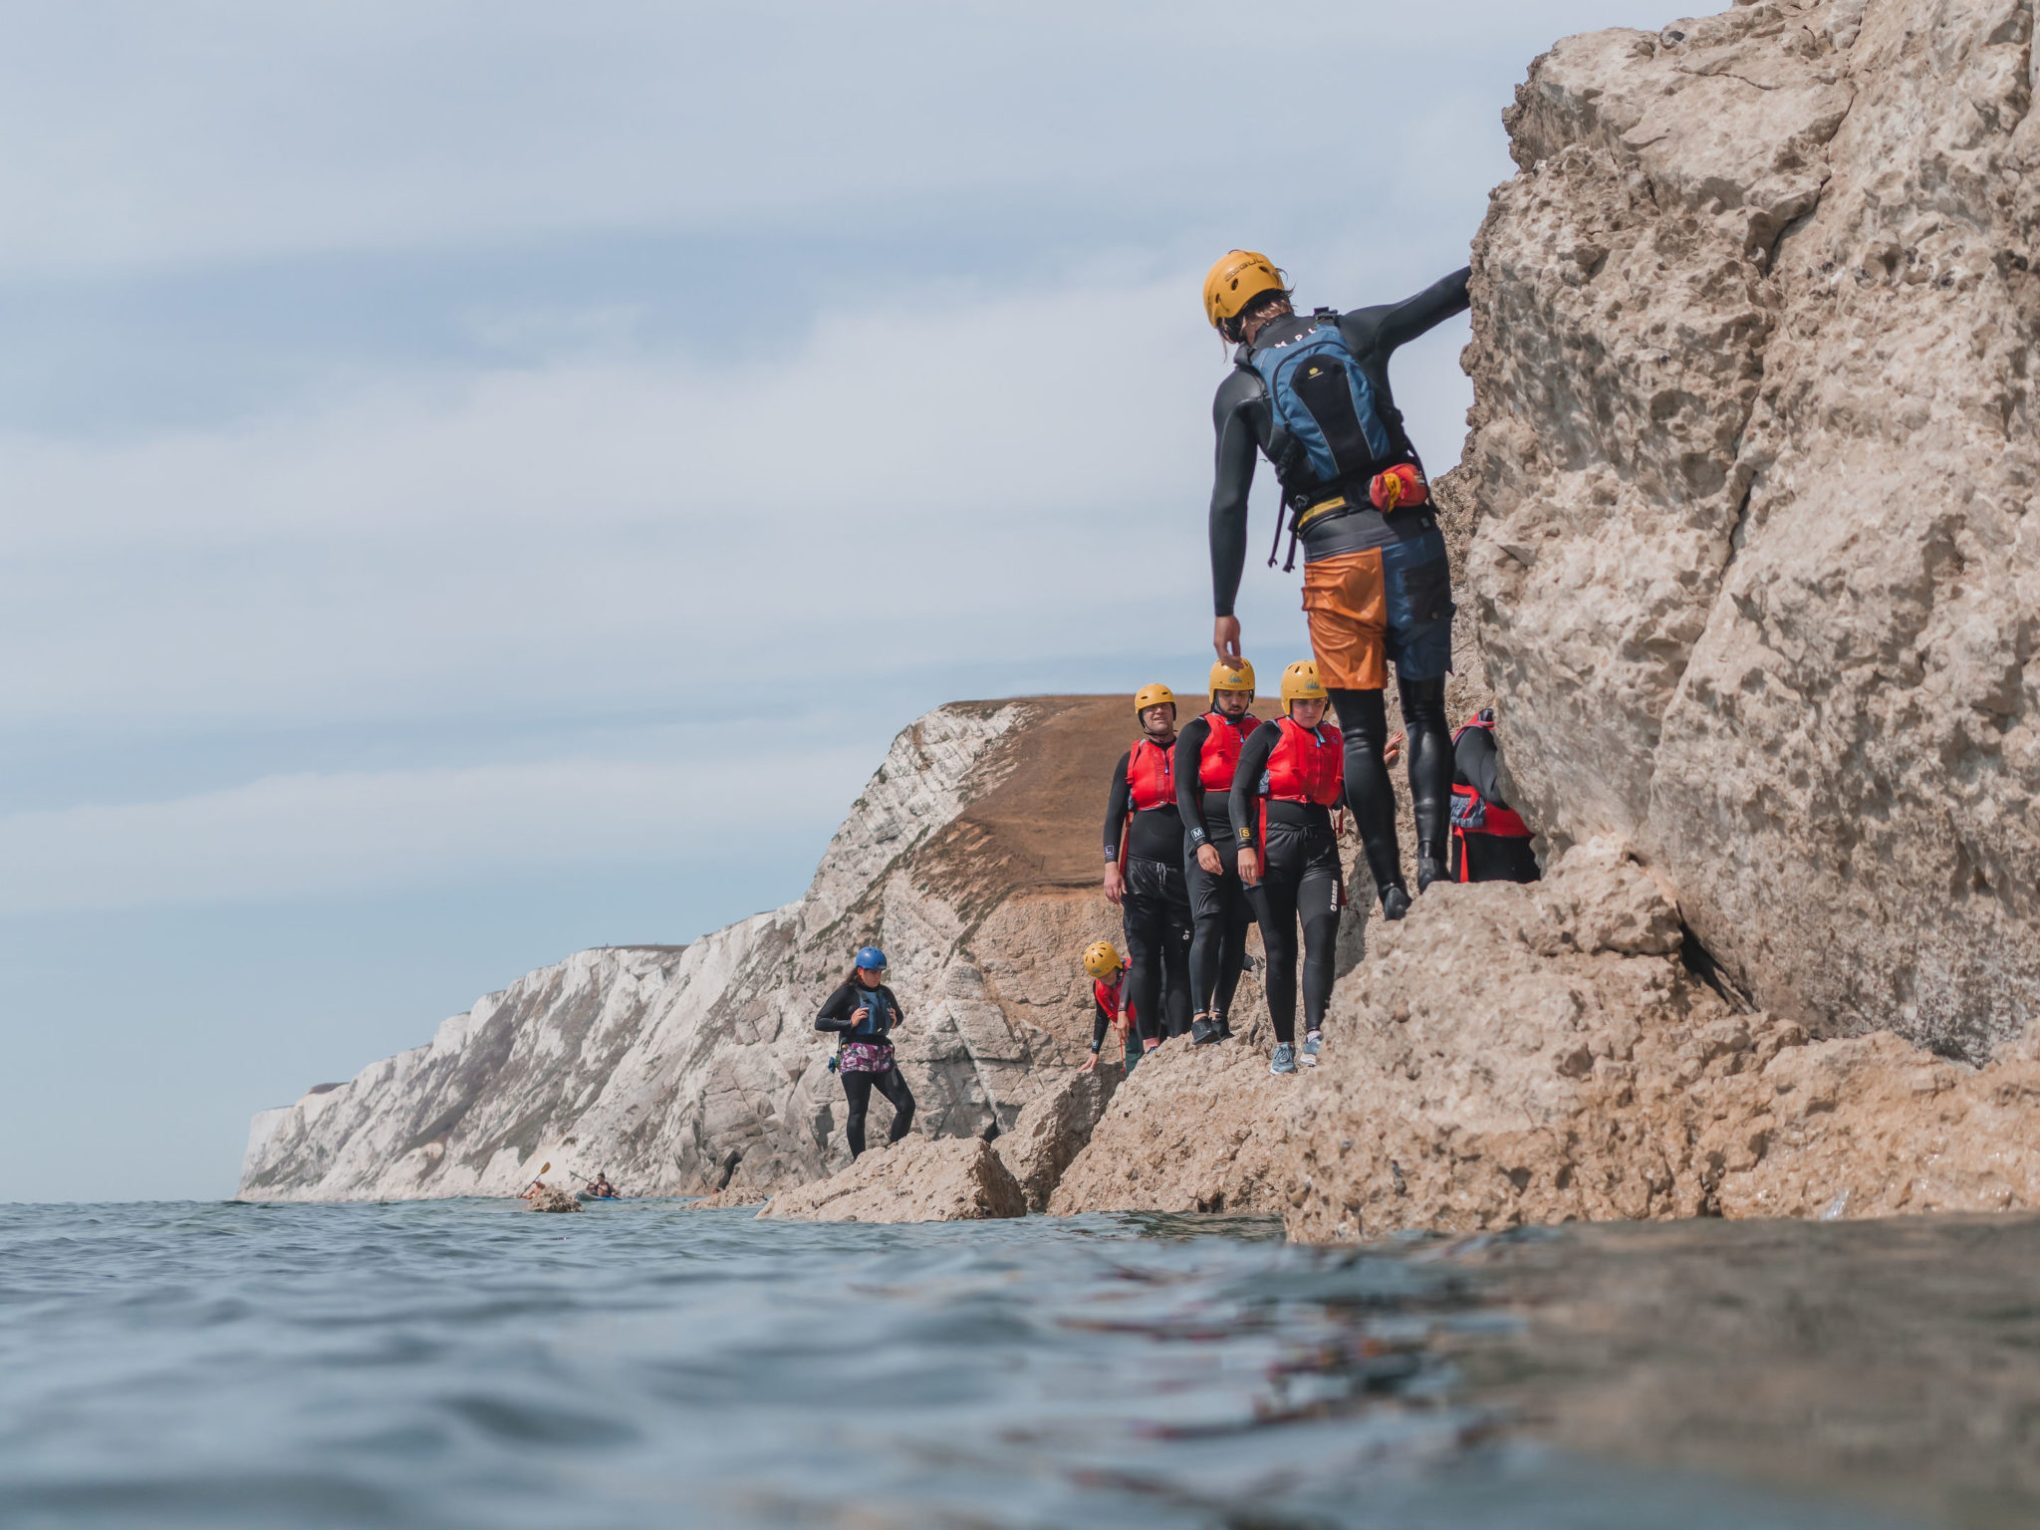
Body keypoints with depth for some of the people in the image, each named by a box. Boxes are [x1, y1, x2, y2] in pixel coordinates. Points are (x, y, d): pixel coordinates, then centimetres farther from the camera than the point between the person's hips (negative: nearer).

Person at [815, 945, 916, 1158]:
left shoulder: (885, 993, 13)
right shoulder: (846, 993, -3)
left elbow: (899, 1014, 32)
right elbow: (819, 1023, -4)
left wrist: (895, 1022, 8)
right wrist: (850, 1023, -15)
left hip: (882, 1057, 6)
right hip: (855, 1058, -6)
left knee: (906, 1104, -4)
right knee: (858, 1112, -8)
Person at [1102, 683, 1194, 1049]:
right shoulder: (1131, 760, 11)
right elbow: (1114, 816, 8)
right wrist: (1111, 866, -4)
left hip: (1184, 871, 0)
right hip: (1140, 869, 0)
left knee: (1180, 958, -2)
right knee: (1144, 956, -2)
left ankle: (1178, 1041, -3)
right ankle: (1150, 1041, 1)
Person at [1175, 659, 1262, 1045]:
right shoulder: (1196, 733, 2)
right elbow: (1184, 792, -3)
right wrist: (1201, 842, -14)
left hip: (1249, 841, 4)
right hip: (1208, 840, -4)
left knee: (1237, 930, 2)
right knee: (1208, 926, -13)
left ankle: (1220, 1015, 6)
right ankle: (1200, 1017, -16)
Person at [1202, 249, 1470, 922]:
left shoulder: (1240, 390, 5)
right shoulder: (1355, 333, 9)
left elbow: (1228, 504, 2)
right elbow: (1448, 294, 15)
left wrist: (1224, 607, 6)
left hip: (1334, 555, -1)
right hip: (1409, 537, 2)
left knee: (1361, 733, 5)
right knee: (1424, 713, 9)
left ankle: (1391, 888, -1)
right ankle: (1432, 853, -9)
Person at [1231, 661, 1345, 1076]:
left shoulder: (1336, 743, 13)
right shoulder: (1269, 736, 1)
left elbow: (1346, 798, 15)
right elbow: (1240, 791, -3)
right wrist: (1245, 846, -13)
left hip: (1320, 848, 2)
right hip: (1273, 847, -2)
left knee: (1321, 936, -17)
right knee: (1279, 949, 0)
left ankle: (1314, 1034, -24)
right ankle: (1284, 1045, 7)